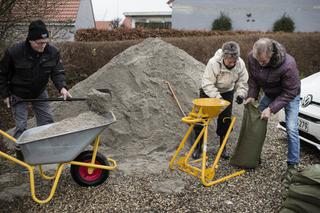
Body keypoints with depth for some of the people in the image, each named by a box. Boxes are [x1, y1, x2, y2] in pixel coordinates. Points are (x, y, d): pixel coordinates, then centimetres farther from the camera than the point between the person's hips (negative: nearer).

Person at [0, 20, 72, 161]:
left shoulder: (52, 52, -17)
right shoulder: (14, 52, -25)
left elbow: (57, 72, -14)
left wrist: (62, 87, -34)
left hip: (40, 93, 4)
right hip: (19, 95, -3)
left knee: (47, 121, 7)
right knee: (21, 125, -2)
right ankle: (21, 154, 14)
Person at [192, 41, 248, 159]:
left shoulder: (240, 64, -20)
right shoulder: (213, 63, -33)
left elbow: (242, 82, -8)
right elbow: (207, 84, -31)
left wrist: (240, 94, -26)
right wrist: (217, 97, -40)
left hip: (227, 92, 3)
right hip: (209, 92, -3)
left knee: (225, 120, 2)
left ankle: (223, 148, 19)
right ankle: (198, 147, 13)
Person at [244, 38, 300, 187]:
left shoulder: (288, 64, -39)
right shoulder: (252, 57, -25)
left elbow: (290, 92, -29)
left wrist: (271, 109, -33)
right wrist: (252, 96, -19)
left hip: (289, 95, -5)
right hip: (269, 94, 5)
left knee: (291, 129, -12)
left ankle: (293, 165, 2)